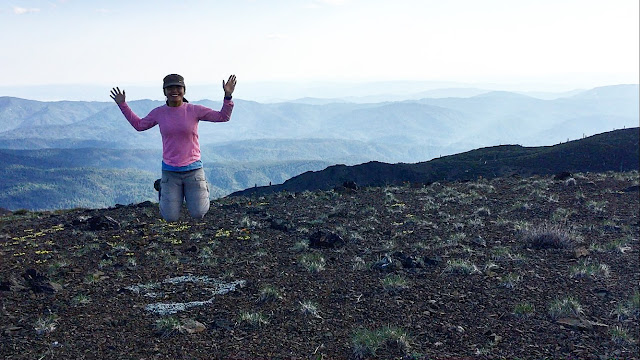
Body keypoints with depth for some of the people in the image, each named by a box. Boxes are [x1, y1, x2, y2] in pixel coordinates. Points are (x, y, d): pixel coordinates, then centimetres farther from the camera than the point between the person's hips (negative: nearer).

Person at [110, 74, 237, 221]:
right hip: (170, 172, 1)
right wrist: (122, 105, 16)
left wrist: (228, 96, -18)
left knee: (198, 214, -5)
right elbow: (138, 125, 19)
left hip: (193, 169, -1)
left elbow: (223, 117, -4)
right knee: (171, 218, -1)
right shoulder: (158, 113, 1)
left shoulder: (194, 110, -5)